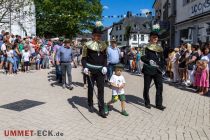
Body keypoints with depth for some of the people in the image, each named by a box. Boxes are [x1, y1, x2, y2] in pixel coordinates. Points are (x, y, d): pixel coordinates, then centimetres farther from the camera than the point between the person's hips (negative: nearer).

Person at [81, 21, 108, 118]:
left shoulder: (103, 45, 9)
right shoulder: (88, 44, -4)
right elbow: (84, 58, -2)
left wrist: (105, 66, 0)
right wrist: (85, 67, -16)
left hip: (100, 70, 3)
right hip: (91, 70, -2)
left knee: (101, 89, -1)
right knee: (90, 88, 11)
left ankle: (101, 110, 3)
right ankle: (90, 105, 31)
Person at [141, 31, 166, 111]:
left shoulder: (160, 48, 13)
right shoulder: (146, 47, -1)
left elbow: (162, 59, 17)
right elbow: (143, 58, -9)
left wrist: (161, 68, 7)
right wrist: (149, 61, -26)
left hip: (157, 70, 4)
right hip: (148, 70, -3)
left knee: (159, 87, 1)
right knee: (146, 87, 6)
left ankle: (159, 104, 12)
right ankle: (147, 103, 22)